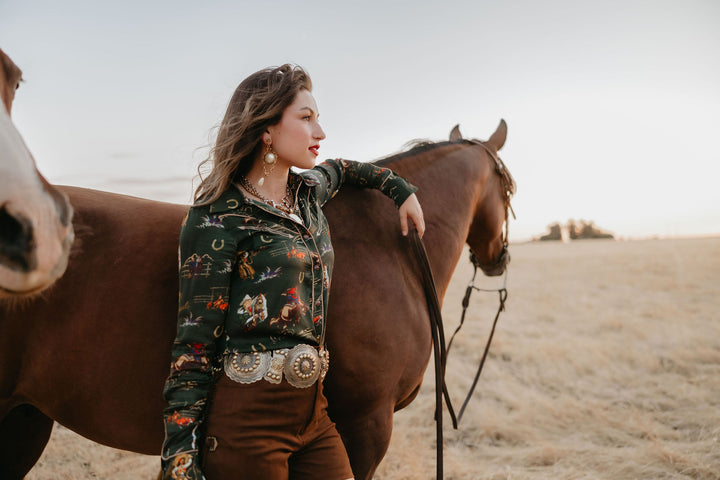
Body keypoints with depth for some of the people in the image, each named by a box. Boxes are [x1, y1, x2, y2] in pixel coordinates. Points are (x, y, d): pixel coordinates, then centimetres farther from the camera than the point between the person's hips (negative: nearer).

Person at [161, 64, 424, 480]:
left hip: (312, 409, 7)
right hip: (247, 414, -7)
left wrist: (401, 189, 27)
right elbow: (195, 342, -11)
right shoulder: (220, 218, -9)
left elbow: (341, 169, 39)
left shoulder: (310, 192, 12)